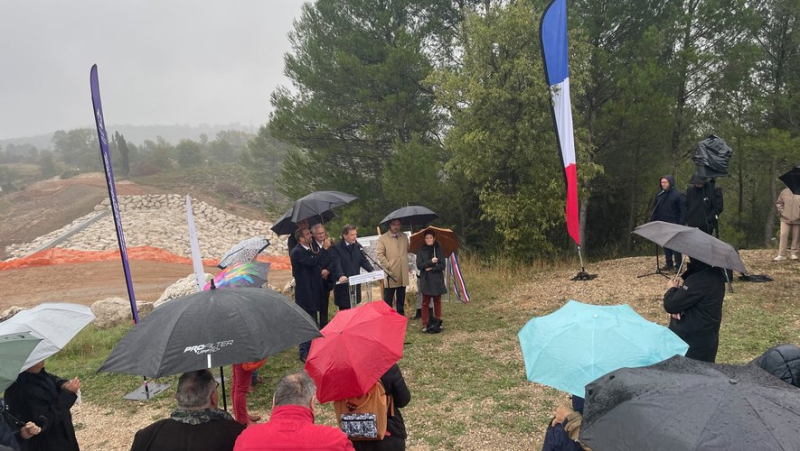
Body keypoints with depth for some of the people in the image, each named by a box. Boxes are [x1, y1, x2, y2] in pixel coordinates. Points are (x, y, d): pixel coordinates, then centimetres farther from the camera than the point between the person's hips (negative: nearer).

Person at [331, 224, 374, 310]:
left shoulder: (357, 246, 10)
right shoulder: (336, 248, -9)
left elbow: (364, 261, 9)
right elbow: (336, 264, -20)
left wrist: (372, 271, -8)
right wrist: (341, 276, -38)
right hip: (343, 283, -5)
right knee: (344, 310, 1)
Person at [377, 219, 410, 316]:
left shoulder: (404, 237, 13)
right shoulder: (383, 238, -3)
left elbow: (408, 250, 23)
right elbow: (380, 254, -7)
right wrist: (388, 265, -14)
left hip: (403, 274, 5)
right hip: (391, 273, -4)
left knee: (401, 298, 13)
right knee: (388, 299, 1)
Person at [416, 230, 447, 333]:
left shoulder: (439, 250, 4)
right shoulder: (421, 251, 2)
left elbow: (442, 265, -1)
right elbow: (419, 265, -6)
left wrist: (432, 269, -13)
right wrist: (430, 261, -16)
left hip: (437, 280, 1)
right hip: (426, 280, -1)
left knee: (437, 301, 7)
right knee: (425, 302, -1)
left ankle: (438, 321, 16)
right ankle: (425, 324, 1)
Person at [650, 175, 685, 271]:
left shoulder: (677, 194, -7)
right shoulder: (659, 195, 9)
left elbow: (683, 211, -10)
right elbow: (654, 209, 14)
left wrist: (681, 224, -17)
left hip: (674, 225, -5)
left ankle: (678, 266, 5)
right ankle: (669, 264, 19)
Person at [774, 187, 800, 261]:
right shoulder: (785, 192, 3)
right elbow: (778, 203, 12)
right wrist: (782, 211, 1)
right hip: (785, 219, 1)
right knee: (783, 235, -5)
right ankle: (781, 255, -2)